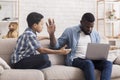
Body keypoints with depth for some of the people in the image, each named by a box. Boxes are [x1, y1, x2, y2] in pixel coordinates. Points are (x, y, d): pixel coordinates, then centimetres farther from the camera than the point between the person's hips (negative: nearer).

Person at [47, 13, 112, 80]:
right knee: (88, 63, -38)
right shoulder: (70, 31, 3)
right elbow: (56, 46, 4)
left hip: (92, 60, 5)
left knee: (108, 63, -26)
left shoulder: (96, 34, 15)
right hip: (76, 59, -4)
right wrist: (52, 33, -15)